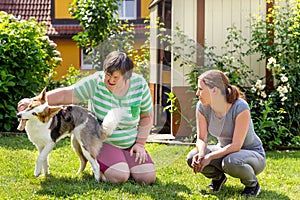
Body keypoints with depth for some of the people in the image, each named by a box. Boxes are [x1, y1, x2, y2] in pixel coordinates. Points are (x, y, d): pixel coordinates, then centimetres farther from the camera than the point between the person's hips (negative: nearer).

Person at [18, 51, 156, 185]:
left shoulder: (139, 85, -9)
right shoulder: (96, 82, -17)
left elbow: (147, 116, 4)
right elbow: (65, 94, -21)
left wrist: (140, 144, -3)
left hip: (129, 145, 4)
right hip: (102, 142, -4)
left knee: (148, 178, -14)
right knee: (119, 177, -28)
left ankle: (123, 165, 16)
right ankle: (97, 166, 5)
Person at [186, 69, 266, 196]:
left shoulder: (240, 108, -28)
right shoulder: (202, 106, -12)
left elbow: (236, 145, -27)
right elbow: (201, 139, -8)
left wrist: (210, 157, -34)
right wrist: (201, 153, -30)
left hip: (253, 154, -5)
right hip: (224, 150, 5)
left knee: (230, 162, -39)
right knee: (192, 158, -21)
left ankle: (252, 184, -5)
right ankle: (218, 177, 10)